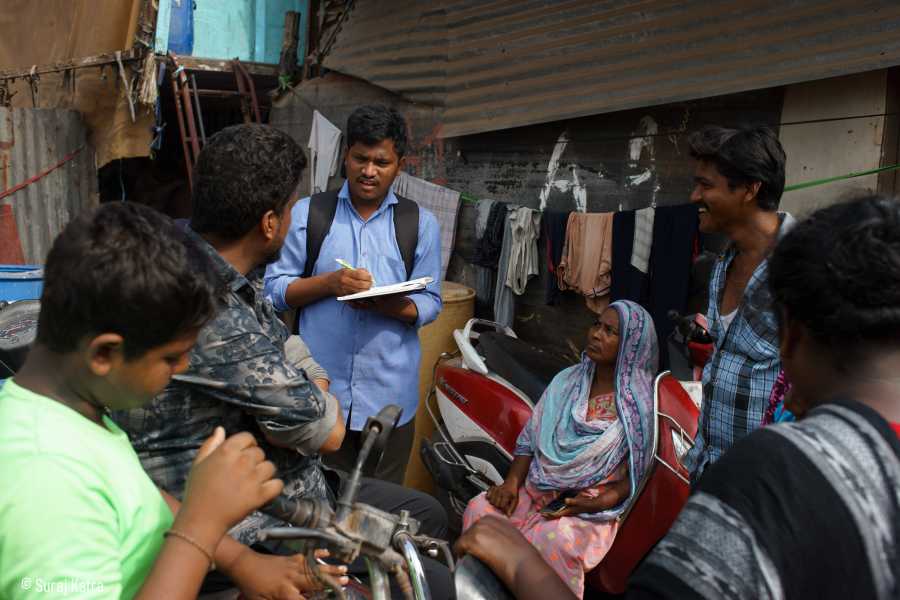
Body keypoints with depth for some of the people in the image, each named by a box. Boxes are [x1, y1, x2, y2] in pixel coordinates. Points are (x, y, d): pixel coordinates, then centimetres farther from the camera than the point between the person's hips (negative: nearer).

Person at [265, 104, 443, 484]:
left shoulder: (421, 223, 7)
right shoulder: (307, 213, 6)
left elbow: (430, 304, 5)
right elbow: (274, 289, 3)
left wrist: (386, 305, -16)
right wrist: (330, 283, -13)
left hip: (389, 394, 1)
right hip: (319, 391, 0)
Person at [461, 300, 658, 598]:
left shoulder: (639, 405, -5)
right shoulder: (567, 381, 8)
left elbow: (635, 477, -4)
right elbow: (529, 439, 9)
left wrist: (596, 503, -19)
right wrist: (512, 481, -6)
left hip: (591, 507, -4)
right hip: (535, 492, 5)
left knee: (552, 542, -35)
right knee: (479, 511, -20)